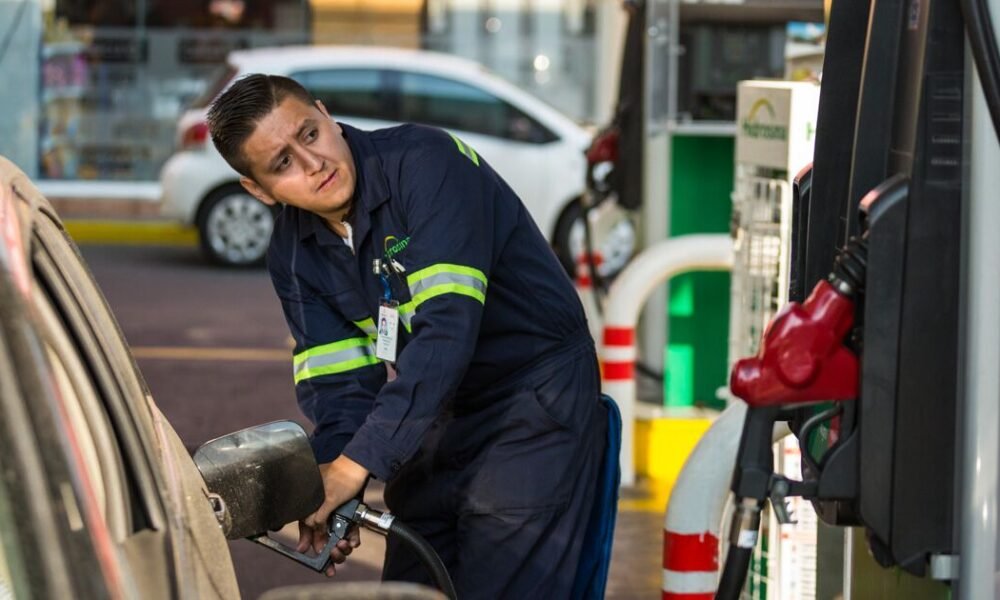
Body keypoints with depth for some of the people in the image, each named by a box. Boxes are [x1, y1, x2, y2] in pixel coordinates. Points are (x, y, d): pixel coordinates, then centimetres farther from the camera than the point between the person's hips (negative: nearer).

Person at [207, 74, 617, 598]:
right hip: (438, 414, 7)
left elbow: (448, 325, -32)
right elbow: (337, 378, -5)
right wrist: (331, 472, -26)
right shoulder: (292, 253, -1)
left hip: (536, 398, -7)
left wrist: (361, 461, -35)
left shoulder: (425, 162, -24)